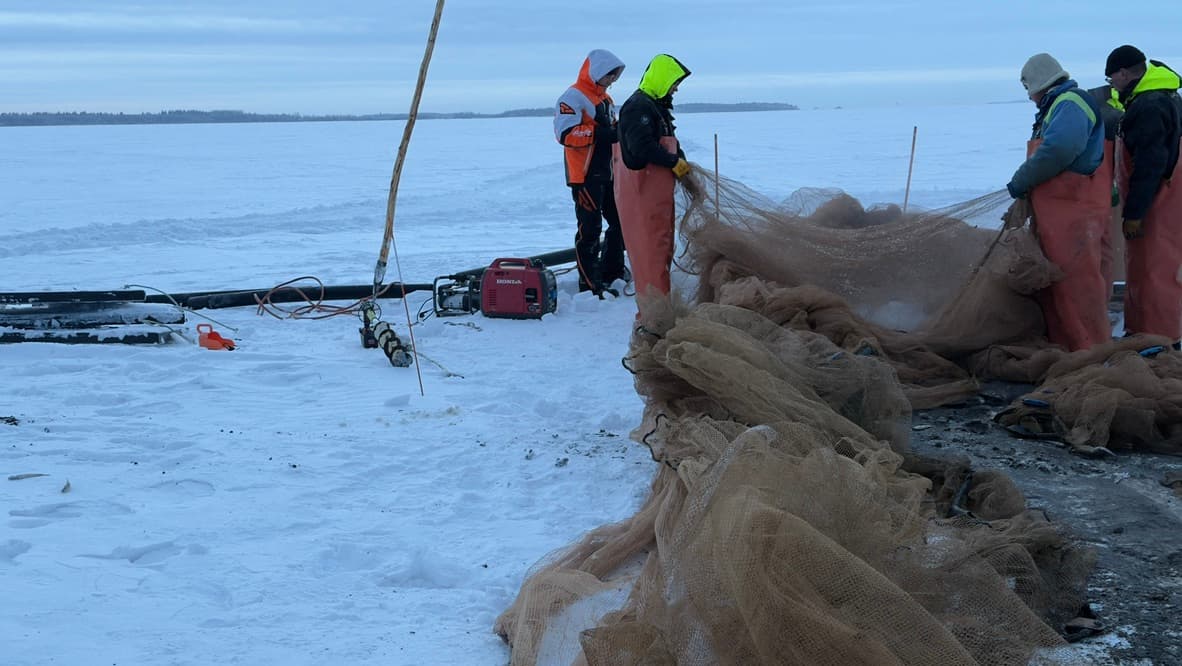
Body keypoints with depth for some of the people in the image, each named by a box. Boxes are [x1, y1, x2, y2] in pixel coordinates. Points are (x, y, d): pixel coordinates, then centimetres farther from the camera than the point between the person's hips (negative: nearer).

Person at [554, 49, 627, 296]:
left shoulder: (605, 99, 20)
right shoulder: (574, 97, -11)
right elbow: (565, 133, -23)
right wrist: (599, 133, -29)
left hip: (608, 173, 10)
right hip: (586, 175, -10)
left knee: (620, 222, 16)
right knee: (589, 229, -8)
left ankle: (612, 271, 30)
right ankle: (589, 285, -5)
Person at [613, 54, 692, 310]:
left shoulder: (657, 107, 19)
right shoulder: (638, 106, -15)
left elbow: (669, 143, 23)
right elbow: (642, 146, -26)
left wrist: (682, 163, 5)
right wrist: (675, 162, -17)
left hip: (658, 188, 11)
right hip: (641, 189, -11)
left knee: (663, 244, 18)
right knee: (650, 245, -10)